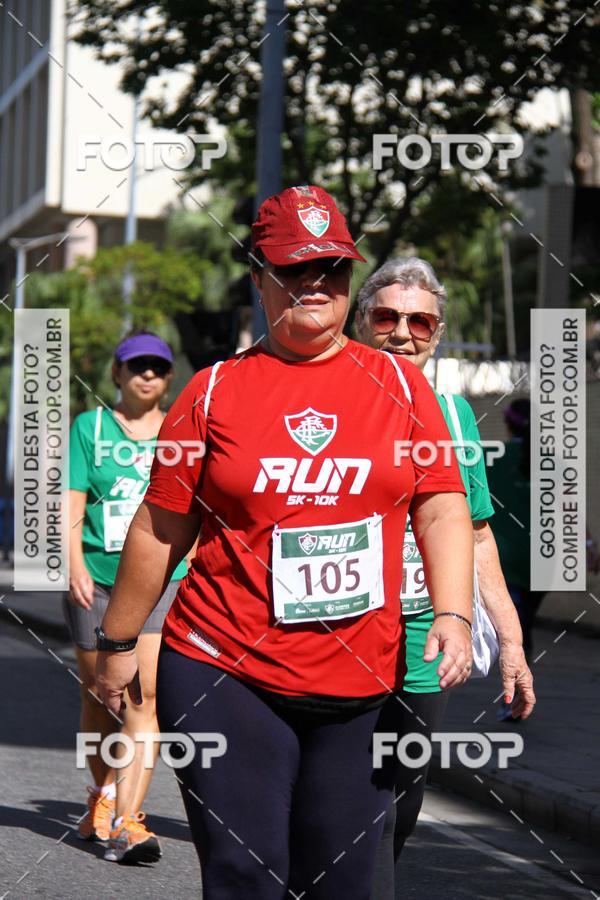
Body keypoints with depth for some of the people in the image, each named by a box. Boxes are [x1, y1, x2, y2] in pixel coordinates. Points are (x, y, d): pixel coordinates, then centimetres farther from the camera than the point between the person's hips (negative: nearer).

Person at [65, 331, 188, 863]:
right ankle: (104, 794, 35)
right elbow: (71, 504, 1)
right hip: (96, 578, 1)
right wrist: (75, 565, -13)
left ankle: (127, 821, -18)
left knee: (143, 694, -14)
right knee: (99, 694, 11)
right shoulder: (89, 428, 7)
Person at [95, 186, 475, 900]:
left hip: (361, 684, 2)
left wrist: (452, 614, -10)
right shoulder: (215, 391, 4)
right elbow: (159, 529, 9)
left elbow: (442, 511, 5)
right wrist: (118, 643, 13)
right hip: (224, 676, -2)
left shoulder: (399, 384, 9)